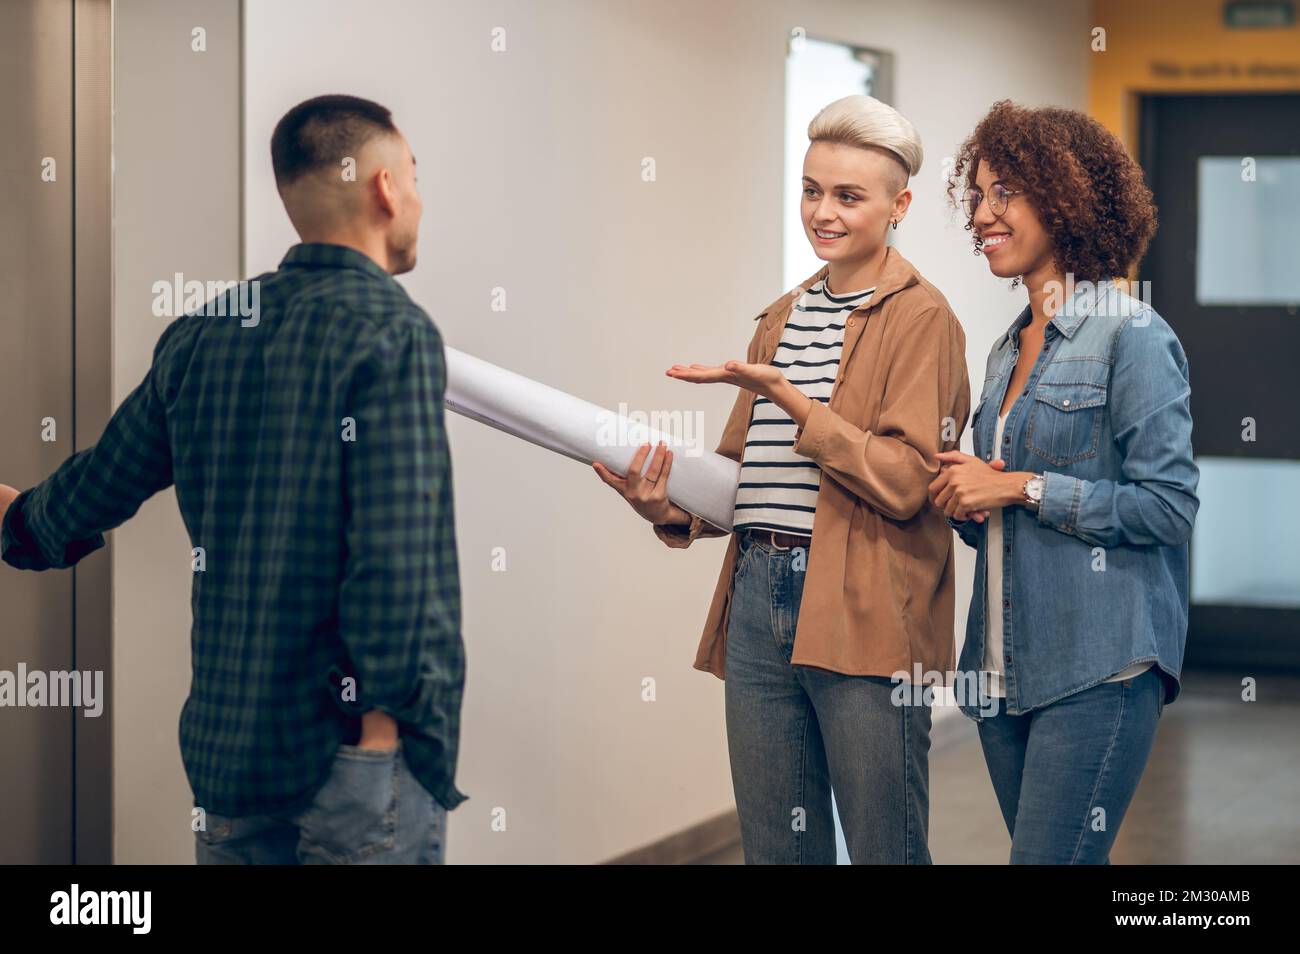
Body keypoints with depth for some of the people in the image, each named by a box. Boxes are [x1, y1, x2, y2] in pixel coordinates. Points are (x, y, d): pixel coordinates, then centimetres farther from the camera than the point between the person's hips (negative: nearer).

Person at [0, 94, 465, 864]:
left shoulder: (205, 334, 6)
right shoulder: (391, 331, -13)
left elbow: (97, 488, 15)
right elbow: (396, 549, -21)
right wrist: (387, 715, -16)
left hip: (228, 738, 6)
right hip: (355, 744, -6)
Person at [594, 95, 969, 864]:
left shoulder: (920, 317, -3)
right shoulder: (782, 318, 20)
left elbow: (904, 482, -13)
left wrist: (787, 396, -16)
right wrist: (669, 505, 3)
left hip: (861, 616, -7)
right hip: (758, 601, 7)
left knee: (885, 848, -1)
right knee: (775, 847, 12)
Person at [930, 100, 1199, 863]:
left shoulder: (1132, 337, -8)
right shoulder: (1011, 349, 17)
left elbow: (1169, 506, -15)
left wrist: (1024, 487, -14)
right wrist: (969, 502, 2)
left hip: (1100, 670, -8)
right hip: (1009, 669, 8)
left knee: (1048, 856, -13)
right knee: (1074, 860, 12)